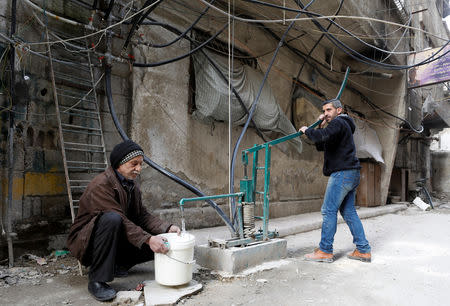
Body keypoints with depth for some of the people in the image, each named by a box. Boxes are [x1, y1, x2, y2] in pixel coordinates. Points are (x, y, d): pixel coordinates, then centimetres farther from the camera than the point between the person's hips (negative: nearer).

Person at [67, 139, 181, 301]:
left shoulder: (132, 185, 4)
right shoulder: (101, 185, -23)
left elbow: (142, 215, -1)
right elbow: (120, 220, -32)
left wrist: (167, 228, -16)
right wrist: (147, 239, -39)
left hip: (115, 241, 7)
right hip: (86, 241, -7)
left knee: (158, 244, -9)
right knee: (112, 219, -38)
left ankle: (116, 264, 10)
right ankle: (97, 280, -25)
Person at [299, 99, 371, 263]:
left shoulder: (338, 122, -6)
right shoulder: (343, 125, 27)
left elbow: (323, 137, -27)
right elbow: (320, 146, 25)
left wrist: (307, 130, -9)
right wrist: (320, 126, 14)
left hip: (343, 173, -10)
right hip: (351, 174, 10)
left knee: (329, 210, -7)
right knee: (349, 212, 11)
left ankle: (325, 251, -2)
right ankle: (363, 250, 14)